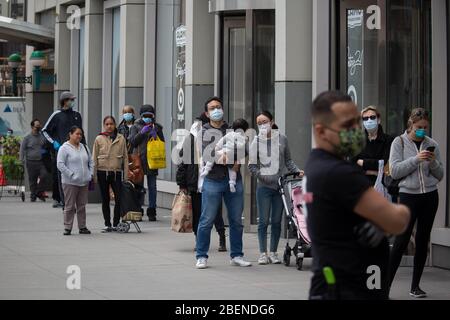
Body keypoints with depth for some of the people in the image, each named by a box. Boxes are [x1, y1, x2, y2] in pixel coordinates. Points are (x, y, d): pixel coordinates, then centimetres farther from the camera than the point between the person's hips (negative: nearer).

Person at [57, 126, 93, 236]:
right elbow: (60, 164, -12)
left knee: (82, 206, 10)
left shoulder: (84, 147, 15)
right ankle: (67, 228, 2)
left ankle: (82, 227, 16)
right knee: (70, 206, -3)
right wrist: (71, 174, -16)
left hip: (84, 182, 6)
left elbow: (91, 161, 21)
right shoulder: (64, 148, -6)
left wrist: (90, 174, 7)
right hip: (70, 182, -6)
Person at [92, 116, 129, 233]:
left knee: (119, 198, -7)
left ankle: (116, 224, 2)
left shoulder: (121, 139, 4)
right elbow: (94, 158, 4)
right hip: (103, 172, 0)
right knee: (105, 200, 7)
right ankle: (107, 224, 14)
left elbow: (125, 157, 6)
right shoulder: (99, 139, 2)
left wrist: (126, 175, 1)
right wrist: (94, 175, -1)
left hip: (116, 172, 0)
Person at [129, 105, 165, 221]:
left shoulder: (157, 127, 13)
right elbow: (132, 142, -2)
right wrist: (142, 133, -12)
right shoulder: (136, 126, 7)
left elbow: (162, 143, 12)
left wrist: (156, 136, -6)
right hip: (139, 160, -1)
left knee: (152, 186, 1)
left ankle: (152, 211, 4)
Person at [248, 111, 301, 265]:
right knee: (263, 221, 0)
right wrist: (262, 176, -11)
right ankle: (263, 253, 6)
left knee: (277, 221, 6)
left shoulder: (282, 139, 5)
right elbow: (252, 165, 1)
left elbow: (288, 160, 13)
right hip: (264, 187, -1)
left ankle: (273, 252, 14)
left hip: (280, 185, 2)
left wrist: (297, 171, -1)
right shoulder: (256, 142, 1)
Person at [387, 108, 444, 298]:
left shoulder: (431, 145, 7)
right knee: (401, 241, -8)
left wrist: (433, 162, -11)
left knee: (423, 240, 6)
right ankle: (386, 285, -3)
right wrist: (416, 159, -19)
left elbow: (440, 175, 8)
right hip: (409, 195, -3)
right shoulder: (399, 143, -1)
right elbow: (395, 171, -10)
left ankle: (415, 286, 14)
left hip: (430, 197, 4)